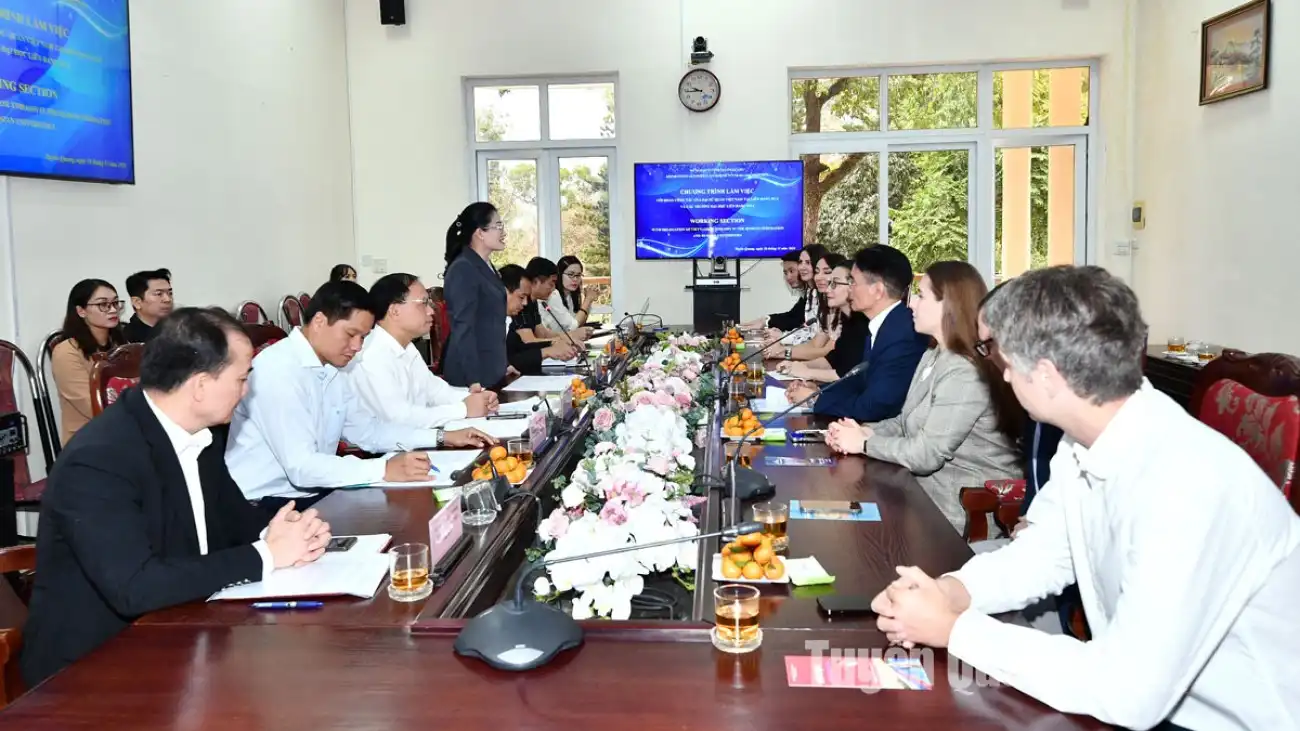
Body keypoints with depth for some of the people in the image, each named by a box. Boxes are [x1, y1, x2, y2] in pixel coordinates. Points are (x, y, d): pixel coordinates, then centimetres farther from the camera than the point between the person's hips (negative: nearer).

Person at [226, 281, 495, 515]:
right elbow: (300, 466, -28)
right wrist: (384, 470, -34)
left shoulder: (332, 368, 7)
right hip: (265, 506, -8)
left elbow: (366, 430, 12)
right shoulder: (278, 370, -21)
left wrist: (441, 437, 3)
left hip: (313, 494, 8)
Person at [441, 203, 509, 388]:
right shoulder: (463, 269, -15)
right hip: (473, 373, -9)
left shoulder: (486, 267, 12)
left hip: (492, 370, 9)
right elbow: (463, 327, -20)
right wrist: (474, 380, -23)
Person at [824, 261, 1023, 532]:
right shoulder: (933, 356, 9)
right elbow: (907, 422, 12)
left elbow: (926, 455, -23)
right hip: (928, 485, 8)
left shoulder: (965, 374, -23)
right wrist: (864, 431, -6)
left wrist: (864, 444, -12)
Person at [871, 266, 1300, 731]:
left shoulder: (1188, 484, -30)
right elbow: (1043, 554, 7)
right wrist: (952, 590, -12)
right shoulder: (1084, 443, -6)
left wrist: (954, 628, -22)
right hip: (1141, 688, 6)